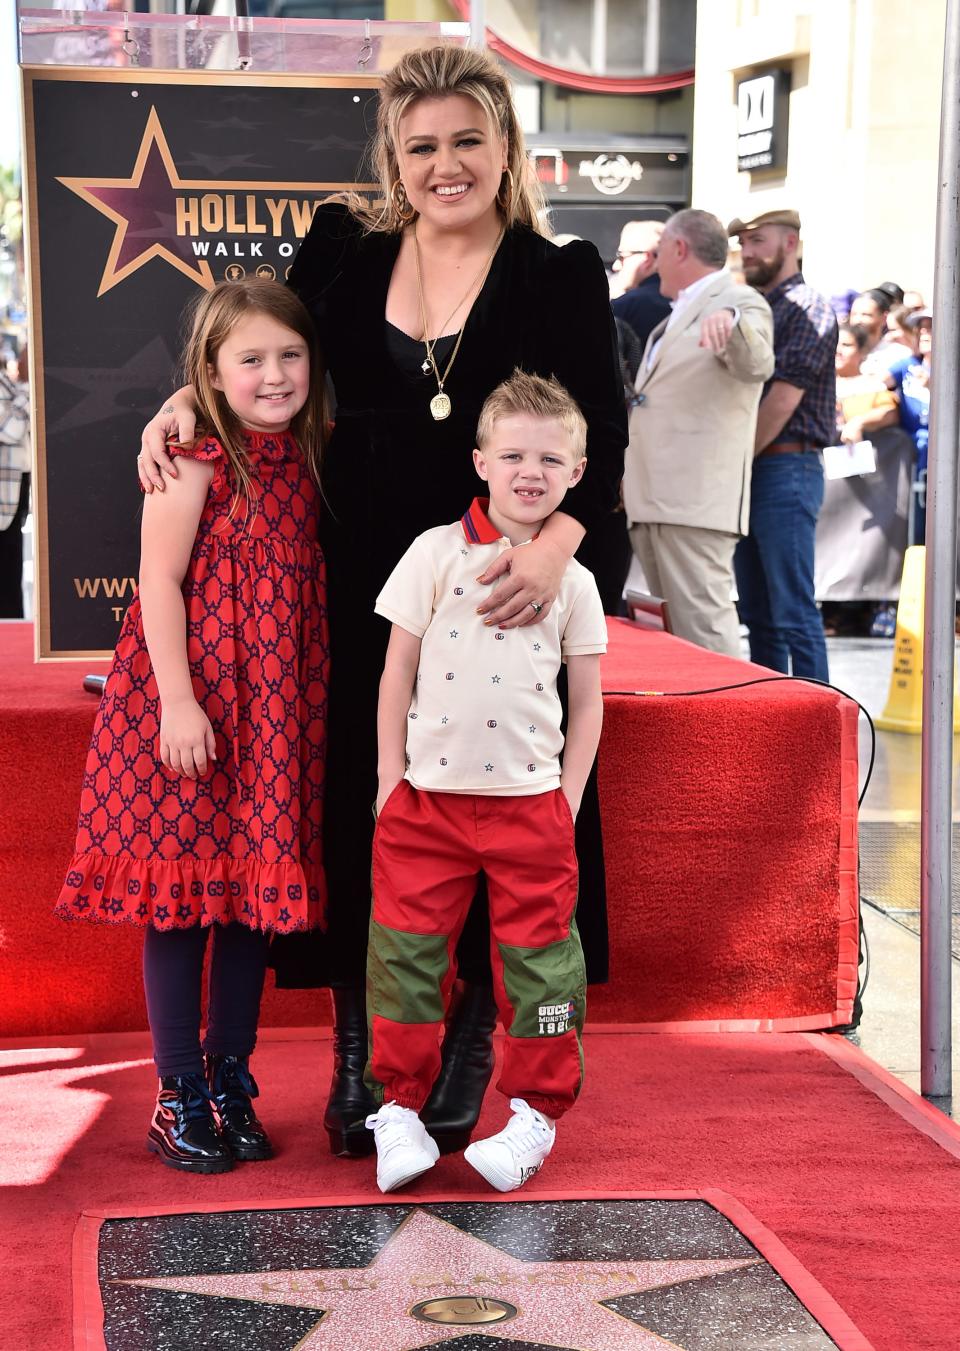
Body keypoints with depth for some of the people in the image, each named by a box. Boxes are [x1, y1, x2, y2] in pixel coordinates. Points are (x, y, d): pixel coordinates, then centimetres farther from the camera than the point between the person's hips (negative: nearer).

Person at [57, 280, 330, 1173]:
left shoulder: (306, 458, 8)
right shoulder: (194, 459, -9)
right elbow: (159, 580, -13)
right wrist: (177, 701, -19)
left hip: (274, 711, 6)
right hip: (191, 699, -6)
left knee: (257, 891, 9)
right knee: (182, 893, 1)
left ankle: (231, 1083, 22)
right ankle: (179, 1097, 11)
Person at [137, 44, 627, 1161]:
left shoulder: (560, 279, -3)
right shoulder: (342, 251, 4)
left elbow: (600, 439, -10)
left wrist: (557, 542, -27)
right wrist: (188, 402, -3)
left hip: (490, 597, -2)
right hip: (356, 595, 2)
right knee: (354, 813, 6)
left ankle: (470, 1039, 25)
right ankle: (355, 1055, 22)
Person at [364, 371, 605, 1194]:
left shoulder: (573, 580, 3)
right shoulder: (436, 554, -1)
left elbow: (589, 701, 8)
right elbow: (398, 673, 2)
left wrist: (567, 802, 2)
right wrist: (391, 780, -1)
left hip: (530, 800, 1)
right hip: (427, 796, 0)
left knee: (536, 959, 5)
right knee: (407, 951, 4)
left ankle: (536, 1111, 19)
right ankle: (399, 1107, 17)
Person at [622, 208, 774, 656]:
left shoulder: (740, 303, -6)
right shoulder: (678, 315, 24)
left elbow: (756, 366, -27)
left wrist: (732, 323, -46)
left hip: (696, 500, -10)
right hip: (654, 500, 10)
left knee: (704, 626, -13)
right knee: (670, 629, 12)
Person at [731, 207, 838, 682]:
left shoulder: (808, 308, -7)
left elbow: (783, 399, -14)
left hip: (785, 470, -8)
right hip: (747, 473, 8)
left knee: (794, 613, -9)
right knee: (759, 614, 11)